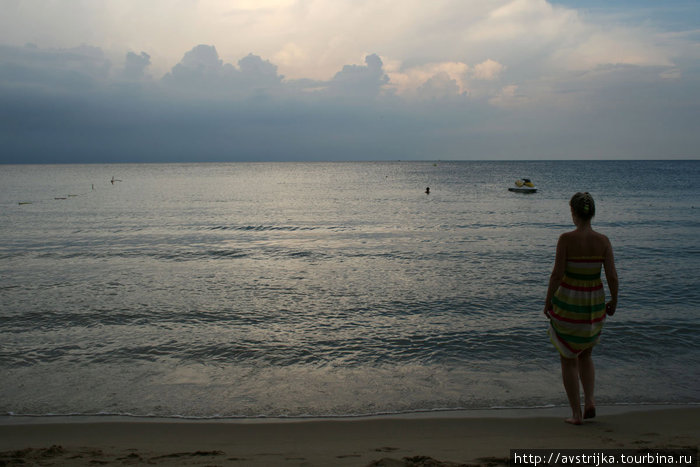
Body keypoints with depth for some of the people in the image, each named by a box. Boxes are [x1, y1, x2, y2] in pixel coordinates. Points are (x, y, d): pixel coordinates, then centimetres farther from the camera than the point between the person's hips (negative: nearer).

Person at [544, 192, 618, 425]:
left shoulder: (566, 239, -16)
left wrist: (547, 301, -4)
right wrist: (614, 301, 10)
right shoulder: (603, 241, -6)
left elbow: (557, 274, -17)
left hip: (567, 302, -3)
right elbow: (612, 276, -6)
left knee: (568, 359, 10)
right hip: (594, 303, 4)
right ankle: (590, 400, 10)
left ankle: (576, 414, 11)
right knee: (585, 355, 25)